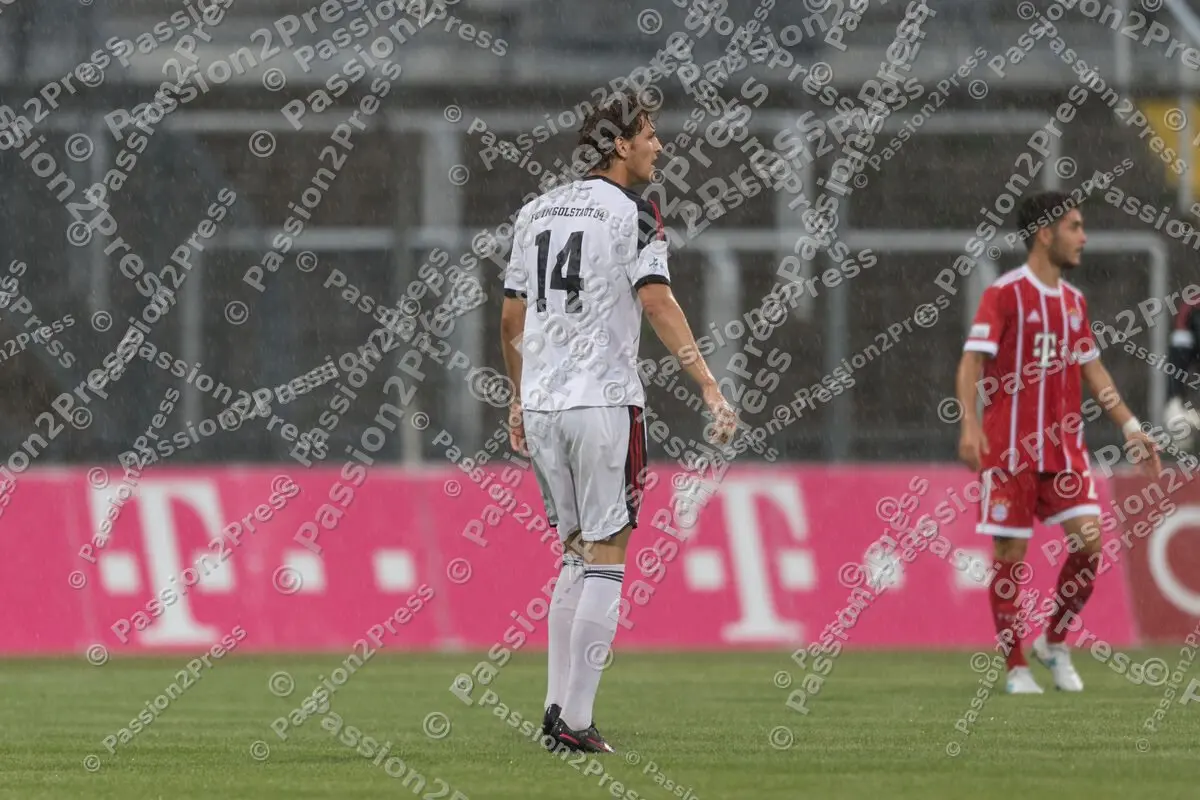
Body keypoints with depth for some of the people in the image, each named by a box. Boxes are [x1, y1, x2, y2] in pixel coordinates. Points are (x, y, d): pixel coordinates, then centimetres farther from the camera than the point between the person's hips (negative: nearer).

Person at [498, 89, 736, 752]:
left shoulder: (536, 212, 14)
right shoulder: (631, 213, -6)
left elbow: (511, 318, 17)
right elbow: (657, 303, -17)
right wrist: (711, 390, -21)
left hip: (541, 406, 6)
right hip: (603, 401, -6)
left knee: (576, 555, 17)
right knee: (604, 561, -2)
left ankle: (556, 708, 10)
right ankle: (577, 722, -7)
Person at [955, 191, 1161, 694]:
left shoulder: (1074, 301, 12)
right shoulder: (1003, 294, -8)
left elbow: (1092, 370, 20)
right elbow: (972, 361, -13)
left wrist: (1130, 427, 16)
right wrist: (969, 424, -26)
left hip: (1064, 445, 5)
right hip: (1009, 446, -5)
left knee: (1089, 540, -7)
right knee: (1011, 555, -2)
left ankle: (1055, 642, 13)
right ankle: (1016, 666, 9)